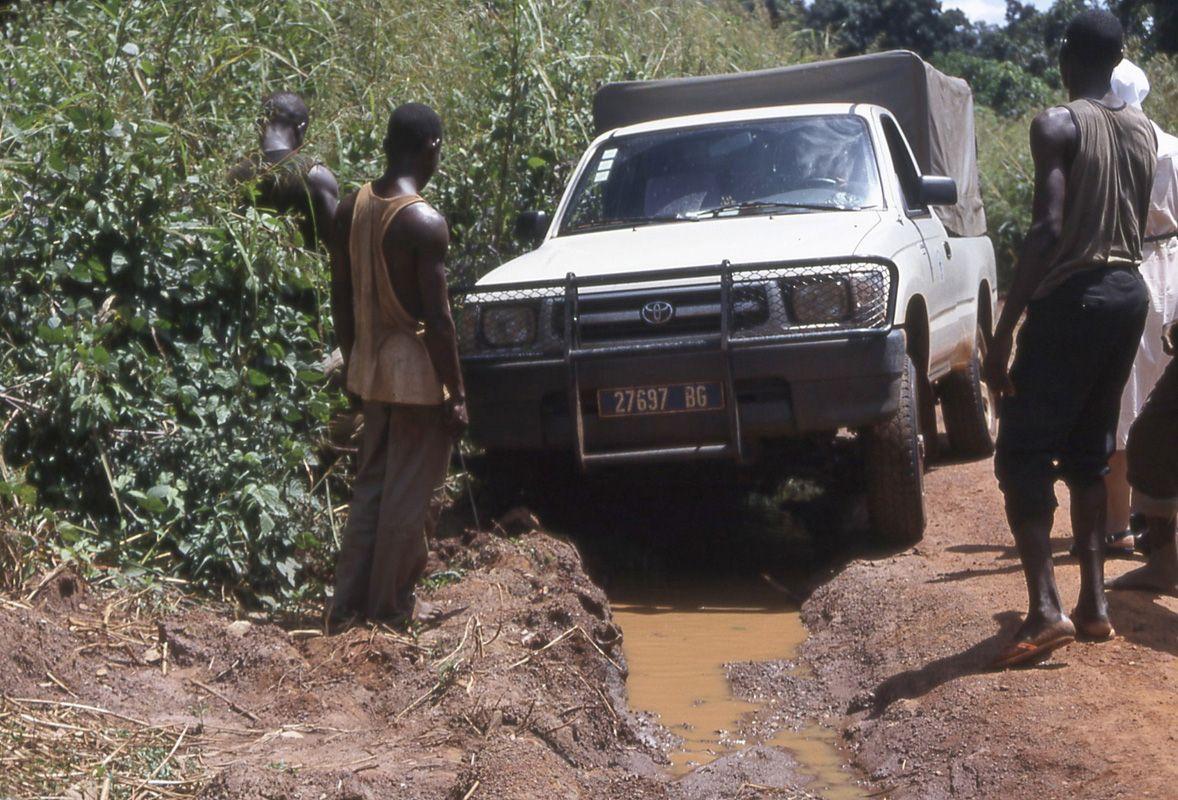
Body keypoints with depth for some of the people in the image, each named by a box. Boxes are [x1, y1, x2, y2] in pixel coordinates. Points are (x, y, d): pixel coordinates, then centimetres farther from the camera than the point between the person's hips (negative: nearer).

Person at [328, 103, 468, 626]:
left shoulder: (351, 209, 2)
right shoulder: (425, 223, -20)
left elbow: (341, 299, 8)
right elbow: (437, 318, -19)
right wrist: (456, 395, -12)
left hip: (370, 366, 7)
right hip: (417, 371, -7)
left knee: (370, 484, 17)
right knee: (410, 493, 5)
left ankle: (350, 597, 22)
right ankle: (392, 603, 14)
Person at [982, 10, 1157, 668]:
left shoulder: (1058, 125, -12)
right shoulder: (1144, 131, 10)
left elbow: (1049, 229, -21)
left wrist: (1004, 329, -19)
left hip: (1073, 296, -7)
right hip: (1129, 292, 7)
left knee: (1023, 453, -3)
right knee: (1089, 453, 16)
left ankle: (1046, 610, -15)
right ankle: (1094, 605, 13)